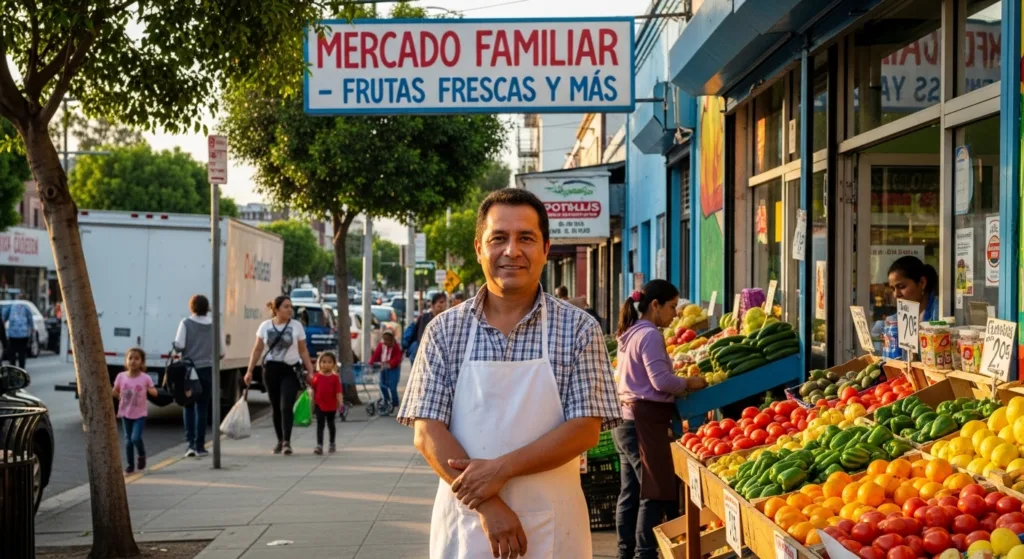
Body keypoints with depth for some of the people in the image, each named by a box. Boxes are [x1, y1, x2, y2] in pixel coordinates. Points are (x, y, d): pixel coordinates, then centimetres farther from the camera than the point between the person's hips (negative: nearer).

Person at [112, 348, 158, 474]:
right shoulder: (121, 376, -4)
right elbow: (115, 391, 9)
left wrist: (151, 390, -26)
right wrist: (119, 397, -8)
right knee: (128, 439, 7)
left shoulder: (145, 378, -10)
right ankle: (130, 465, 19)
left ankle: (142, 455, 15)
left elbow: (154, 392, -6)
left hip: (140, 413, -2)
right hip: (126, 413, 2)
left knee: (136, 438, -15)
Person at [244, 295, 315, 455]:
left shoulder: (296, 326, 2)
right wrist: (249, 371, 4)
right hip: (271, 370, 2)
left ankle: (286, 442, -15)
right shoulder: (265, 326, 4)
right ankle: (280, 441, 18)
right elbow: (257, 350, 9)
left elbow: (303, 351, 5)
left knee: (286, 407, -13)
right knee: (276, 408, 8)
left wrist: (310, 371, 0)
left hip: (290, 370, -2)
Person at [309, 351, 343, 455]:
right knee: (320, 425, -6)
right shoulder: (316, 377, -1)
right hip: (319, 405, 0)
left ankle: (332, 444, 32)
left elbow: (338, 392, -7)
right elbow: (313, 390, 6)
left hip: (331, 406, 0)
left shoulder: (335, 378, -4)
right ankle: (319, 445, -11)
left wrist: (340, 403, -16)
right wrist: (312, 404, 4)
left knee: (331, 424, 17)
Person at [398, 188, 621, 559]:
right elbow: (427, 433, -4)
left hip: (551, 529, -1)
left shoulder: (579, 330, -2)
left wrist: (501, 469, -18)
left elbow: (585, 429, -8)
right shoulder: (445, 331, 1)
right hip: (465, 521, 1)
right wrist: (486, 505, -16)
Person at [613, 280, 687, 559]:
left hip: (627, 419, 10)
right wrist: (689, 383, -5)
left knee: (631, 491, 13)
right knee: (655, 492, -5)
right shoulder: (650, 335, -13)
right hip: (644, 421, -10)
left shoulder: (630, 334, 16)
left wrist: (679, 384, 14)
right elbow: (661, 380, -20)